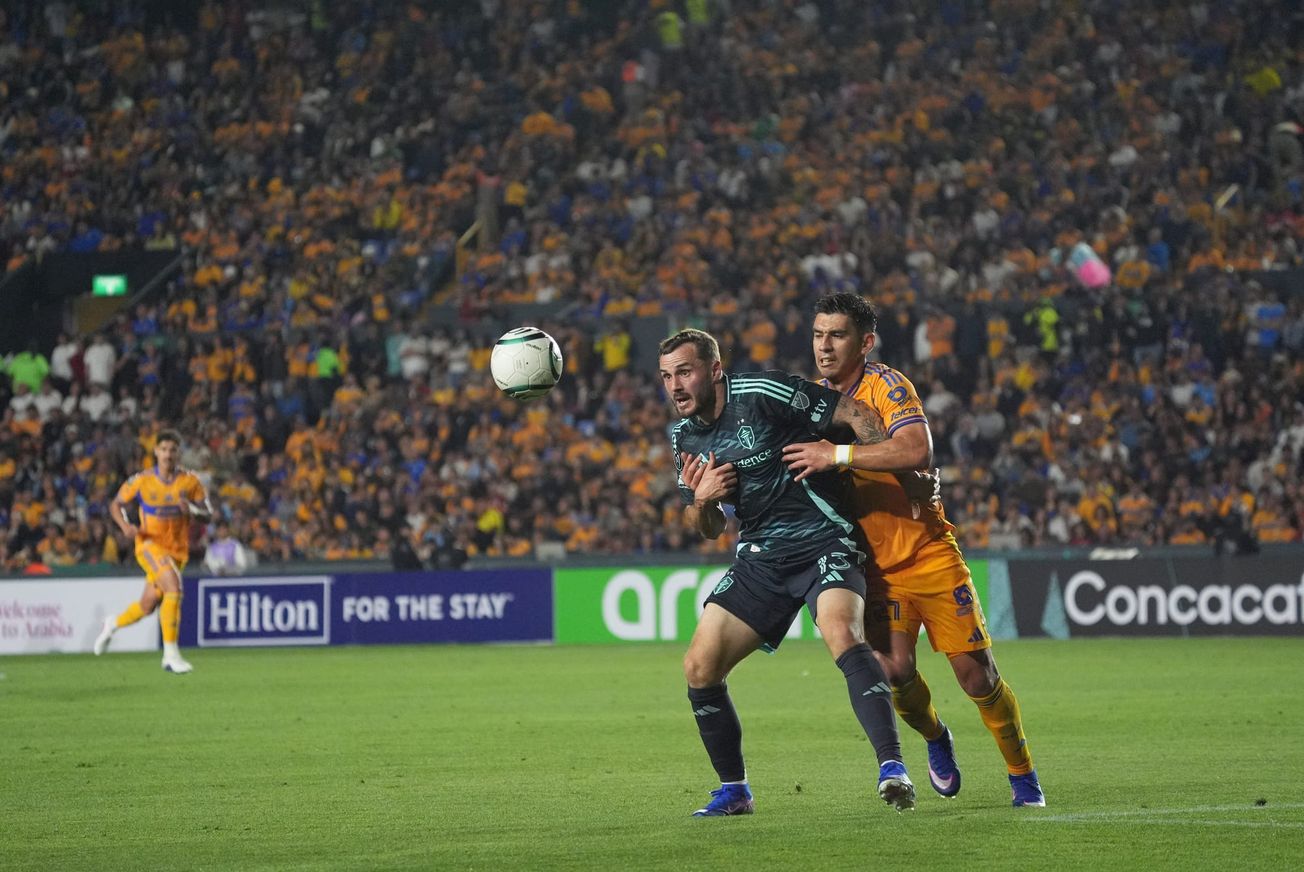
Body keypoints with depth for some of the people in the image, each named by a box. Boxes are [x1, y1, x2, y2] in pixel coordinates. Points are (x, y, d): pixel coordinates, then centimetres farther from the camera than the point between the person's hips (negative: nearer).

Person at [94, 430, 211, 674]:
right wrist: (125, 526, -14)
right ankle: (171, 654, -23)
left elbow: (207, 512, 0)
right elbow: (116, 505, 5)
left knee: (148, 605, 10)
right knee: (173, 586, -28)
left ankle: (113, 624, 44)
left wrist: (192, 509, -22)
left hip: (177, 549, 4)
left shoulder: (190, 481, -2)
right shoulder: (141, 481, -6)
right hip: (149, 544, -4)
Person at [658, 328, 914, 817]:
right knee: (699, 667, -3)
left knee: (843, 635, -32)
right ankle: (734, 790, 13)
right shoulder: (684, 438, 9)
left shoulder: (762, 395, -13)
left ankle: (893, 769, -36)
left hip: (823, 542, -7)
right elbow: (707, 530, 17)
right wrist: (701, 500, -6)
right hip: (759, 558, 7)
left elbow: (855, 414, -11)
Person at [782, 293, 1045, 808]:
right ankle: (935, 738, 17)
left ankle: (1023, 776, 16)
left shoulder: (887, 386, -13)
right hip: (876, 565, 4)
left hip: (928, 551, -4)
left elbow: (917, 450, -31)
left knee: (976, 674, -3)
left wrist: (838, 454, -30)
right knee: (895, 669, -15)